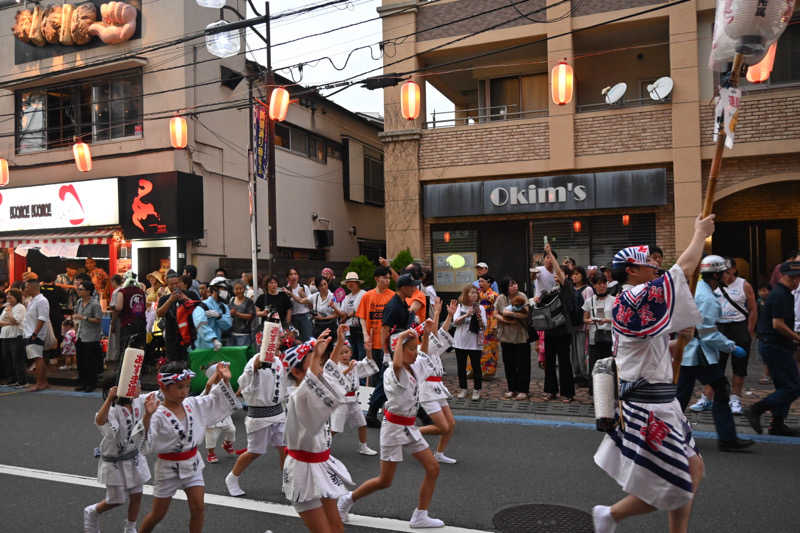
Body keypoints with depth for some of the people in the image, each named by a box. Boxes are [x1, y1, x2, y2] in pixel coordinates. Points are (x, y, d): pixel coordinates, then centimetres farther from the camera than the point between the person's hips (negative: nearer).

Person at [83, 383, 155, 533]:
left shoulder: (139, 403, -9)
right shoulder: (113, 409, -26)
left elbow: (144, 431, -12)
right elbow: (100, 421, -49)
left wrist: (148, 414, -31)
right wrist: (109, 399, -63)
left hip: (134, 458, 5)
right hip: (114, 463, -5)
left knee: (136, 496, 13)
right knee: (116, 500, 12)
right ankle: (92, 512, 43)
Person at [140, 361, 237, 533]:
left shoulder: (193, 404, -4)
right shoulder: (158, 416, -20)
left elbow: (219, 403, 4)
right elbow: (147, 446, -27)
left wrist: (225, 381, -9)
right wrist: (147, 418, -35)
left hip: (192, 464, 4)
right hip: (169, 467, -4)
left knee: (198, 508, -2)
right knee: (157, 514, 13)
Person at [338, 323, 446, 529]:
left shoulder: (415, 367, 4)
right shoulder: (393, 372, -20)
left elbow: (424, 354, 27)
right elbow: (397, 364, -46)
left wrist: (426, 334, 11)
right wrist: (400, 338, -35)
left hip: (409, 427, 8)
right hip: (393, 427, -8)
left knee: (433, 468, 1)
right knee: (385, 481, 1)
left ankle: (420, 516, 11)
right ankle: (347, 500, 23)